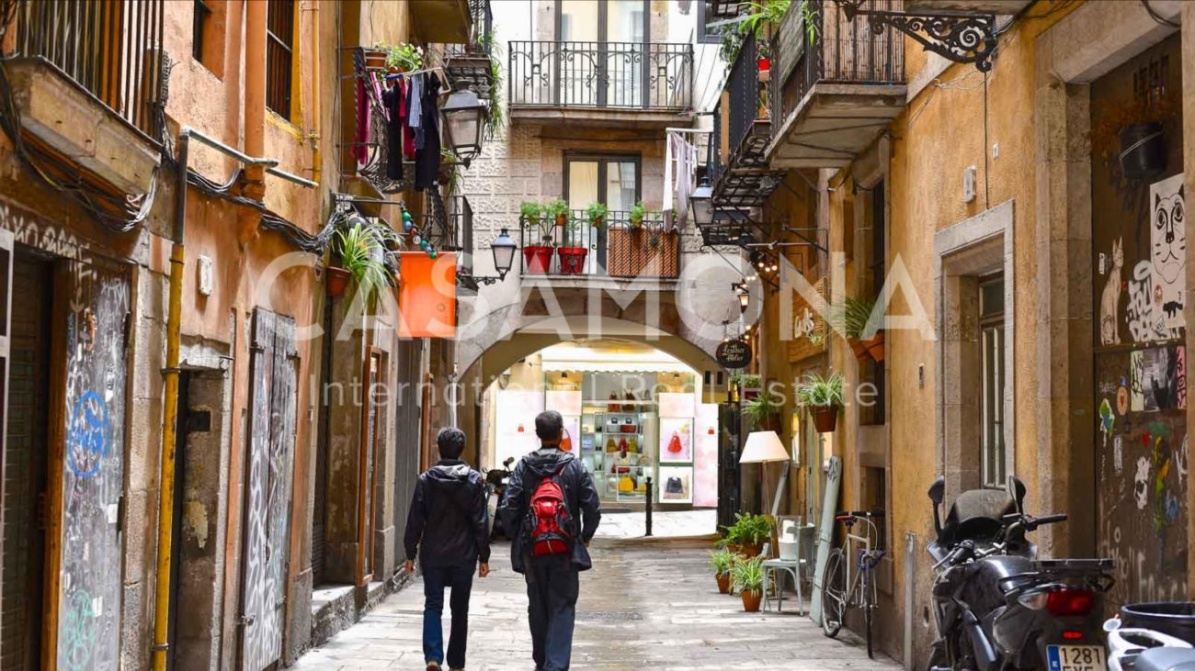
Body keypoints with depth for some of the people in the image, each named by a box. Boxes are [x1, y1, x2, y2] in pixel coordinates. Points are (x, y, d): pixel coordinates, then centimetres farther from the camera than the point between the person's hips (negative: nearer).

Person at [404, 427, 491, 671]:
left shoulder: (426, 479, -3)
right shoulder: (474, 480, -3)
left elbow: (415, 520, -1)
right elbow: (481, 522, -2)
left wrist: (411, 553, 6)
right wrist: (483, 557, 4)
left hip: (433, 555, 0)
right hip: (464, 555, 1)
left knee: (433, 606, 3)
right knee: (460, 609, 12)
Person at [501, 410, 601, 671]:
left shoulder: (523, 467, -1)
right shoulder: (575, 466, -3)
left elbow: (508, 509, -6)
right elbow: (593, 509, -5)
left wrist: (518, 538, 9)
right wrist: (584, 538, 11)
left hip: (532, 549, 2)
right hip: (565, 550, -2)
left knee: (537, 608, 16)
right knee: (562, 608, 1)